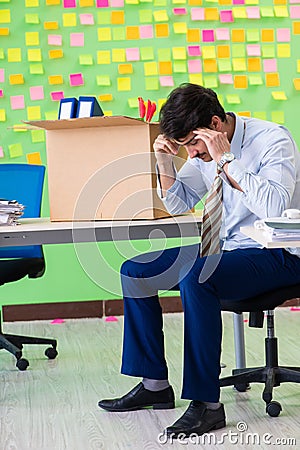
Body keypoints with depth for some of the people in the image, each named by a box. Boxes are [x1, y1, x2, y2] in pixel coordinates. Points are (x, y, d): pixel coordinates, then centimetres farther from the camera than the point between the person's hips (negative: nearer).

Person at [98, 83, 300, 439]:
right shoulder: (203, 151, 6)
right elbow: (180, 207, 13)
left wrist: (226, 161, -30)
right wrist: (165, 163, -4)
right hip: (224, 248, 9)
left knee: (194, 278, -34)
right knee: (134, 271, 1)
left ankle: (207, 403, -28)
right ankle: (155, 384, 9)